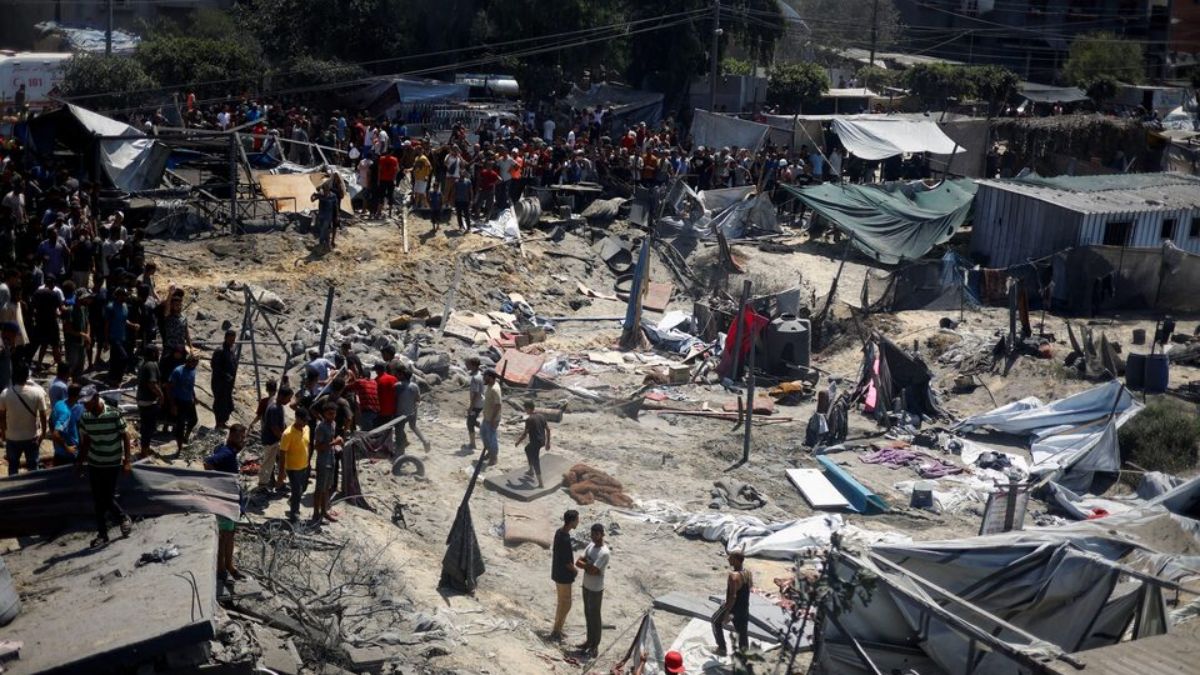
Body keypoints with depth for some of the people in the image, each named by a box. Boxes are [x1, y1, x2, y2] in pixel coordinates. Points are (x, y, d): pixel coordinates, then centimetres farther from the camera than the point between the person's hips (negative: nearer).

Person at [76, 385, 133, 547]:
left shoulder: (114, 413, -16)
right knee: (98, 501, 7)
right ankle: (102, 534, 18)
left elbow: (125, 436, -9)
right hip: (94, 464, 4)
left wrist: (127, 459, -11)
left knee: (108, 498, -4)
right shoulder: (85, 417, -3)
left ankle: (124, 519, 24)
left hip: (113, 464, -4)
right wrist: (81, 462, 10)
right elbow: (85, 441, 9)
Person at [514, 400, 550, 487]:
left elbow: (525, 433, -14)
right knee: (527, 449, 32)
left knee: (535, 462, -1)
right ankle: (531, 471, 39)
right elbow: (548, 429, 9)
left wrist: (518, 442, 2)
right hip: (542, 441, 8)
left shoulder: (529, 419, -17)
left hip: (535, 442, -8)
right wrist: (548, 442, 17)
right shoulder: (542, 416, 6)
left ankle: (541, 484, -3)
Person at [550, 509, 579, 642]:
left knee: (561, 602, 20)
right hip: (564, 576, -9)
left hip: (557, 573, 9)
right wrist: (575, 571, -4)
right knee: (566, 605, 4)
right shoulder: (565, 539, -29)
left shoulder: (559, 532, 1)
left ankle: (557, 628, 31)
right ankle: (555, 632, 13)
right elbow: (566, 562, -23)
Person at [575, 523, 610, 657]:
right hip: (586, 586, 8)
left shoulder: (604, 552, -25)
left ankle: (595, 645, 17)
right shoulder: (590, 545, 1)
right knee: (587, 614, 19)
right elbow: (578, 562, -2)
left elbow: (592, 570, -29)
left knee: (594, 616, 5)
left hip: (596, 590, -8)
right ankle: (589, 640, 34)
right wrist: (589, 565, -18)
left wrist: (584, 564, -11)